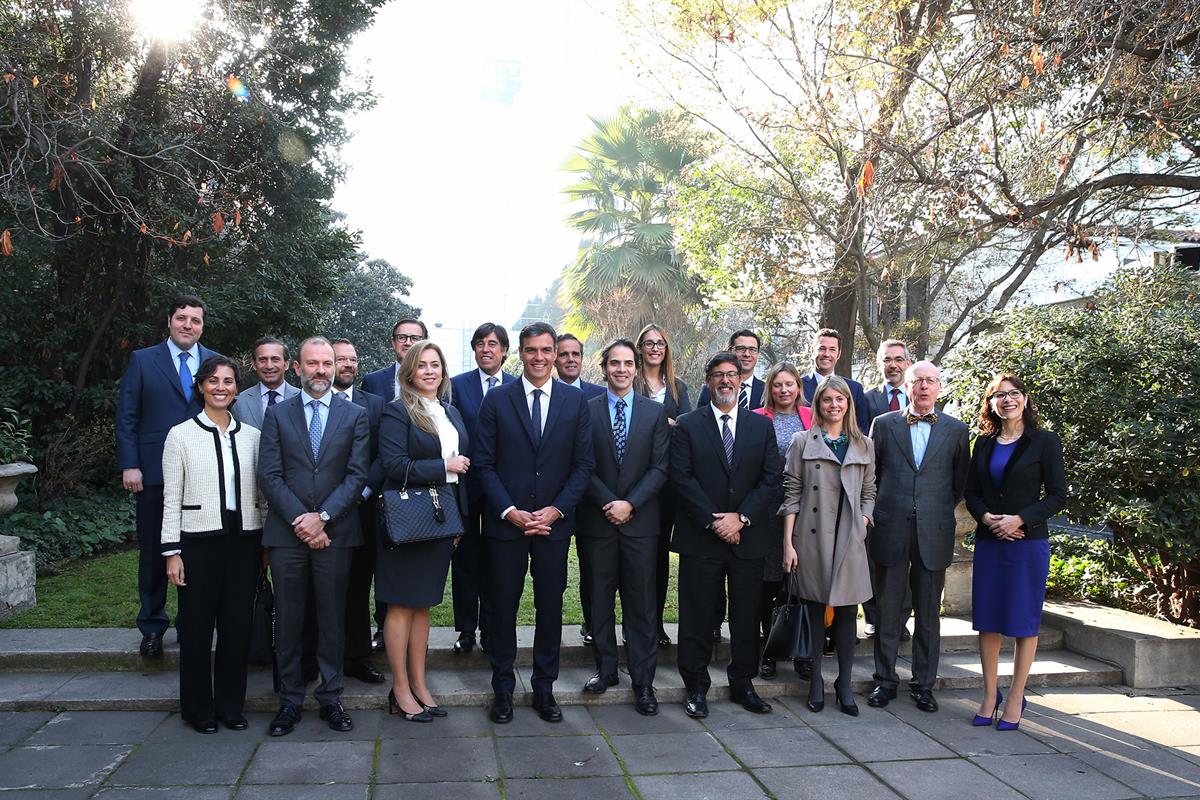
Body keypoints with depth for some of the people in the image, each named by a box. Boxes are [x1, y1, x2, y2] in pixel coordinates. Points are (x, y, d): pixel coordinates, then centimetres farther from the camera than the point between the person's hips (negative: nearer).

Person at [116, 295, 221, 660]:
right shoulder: (142, 360, 5)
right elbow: (126, 417, 2)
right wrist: (129, 465, -7)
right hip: (154, 474, -1)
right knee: (153, 552, 9)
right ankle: (152, 626, 22)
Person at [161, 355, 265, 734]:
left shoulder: (251, 435, 7)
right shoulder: (181, 434, 0)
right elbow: (171, 499, -1)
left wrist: (267, 544, 9)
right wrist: (172, 551, -5)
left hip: (244, 541, 3)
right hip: (199, 541, -2)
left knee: (238, 626, 7)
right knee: (197, 627, 6)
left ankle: (230, 706, 21)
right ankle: (198, 709, 21)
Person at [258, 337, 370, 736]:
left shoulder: (355, 415, 6)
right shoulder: (278, 414, 7)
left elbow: (357, 475, -2)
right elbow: (270, 475, 0)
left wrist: (322, 517, -12)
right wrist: (299, 519, -11)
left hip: (335, 532, 0)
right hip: (286, 533, 1)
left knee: (333, 618, 6)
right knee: (288, 619, 7)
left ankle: (330, 698, 17)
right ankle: (290, 700, 18)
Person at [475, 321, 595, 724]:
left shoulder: (575, 401, 3)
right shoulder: (497, 400, 0)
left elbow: (584, 463, 2)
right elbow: (484, 463, -1)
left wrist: (557, 509, -9)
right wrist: (509, 511, -12)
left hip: (554, 522, 1)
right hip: (506, 522, -1)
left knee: (551, 607, 9)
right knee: (503, 607, 7)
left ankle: (544, 687, 23)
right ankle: (503, 688, 21)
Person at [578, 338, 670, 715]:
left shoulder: (656, 412, 5)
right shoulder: (587, 410, 3)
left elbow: (659, 467, 0)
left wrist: (629, 504, -11)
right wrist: (609, 503, -11)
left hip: (640, 520, 0)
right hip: (597, 519, 0)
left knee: (641, 603, 3)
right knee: (600, 599, 9)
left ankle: (643, 681, 10)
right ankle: (605, 668, 23)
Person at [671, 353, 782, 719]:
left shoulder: (762, 426, 9)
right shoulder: (687, 425, 2)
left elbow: (772, 478, 2)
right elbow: (682, 478, -6)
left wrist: (741, 517, -10)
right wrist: (713, 521, -12)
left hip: (748, 535, 2)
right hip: (700, 537, -2)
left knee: (746, 614, 10)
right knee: (698, 615, 3)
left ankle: (743, 683, 24)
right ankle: (696, 686, 16)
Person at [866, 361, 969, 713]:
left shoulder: (956, 430, 6)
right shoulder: (883, 424, 5)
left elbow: (960, 483, 12)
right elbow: (871, 475, 10)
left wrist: (941, 512, 8)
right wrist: (880, 512, 7)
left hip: (933, 534, 1)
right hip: (891, 532, 0)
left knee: (928, 614, 8)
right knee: (888, 611, 7)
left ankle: (923, 683, 20)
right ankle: (885, 680, 18)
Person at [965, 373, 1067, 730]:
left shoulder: (1045, 441, -2)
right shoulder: (984, 443, 9)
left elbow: (1057, 496, -5)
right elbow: (971, 493, 10)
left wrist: (1020, 519, -16)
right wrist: (986, 517, -10)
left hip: (1028, 543, -4)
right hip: (988, 542, 4)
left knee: (1024, 621, 3)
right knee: (987, 620, 7)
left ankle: (1015, 700, 14)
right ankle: (990, 696, 17)